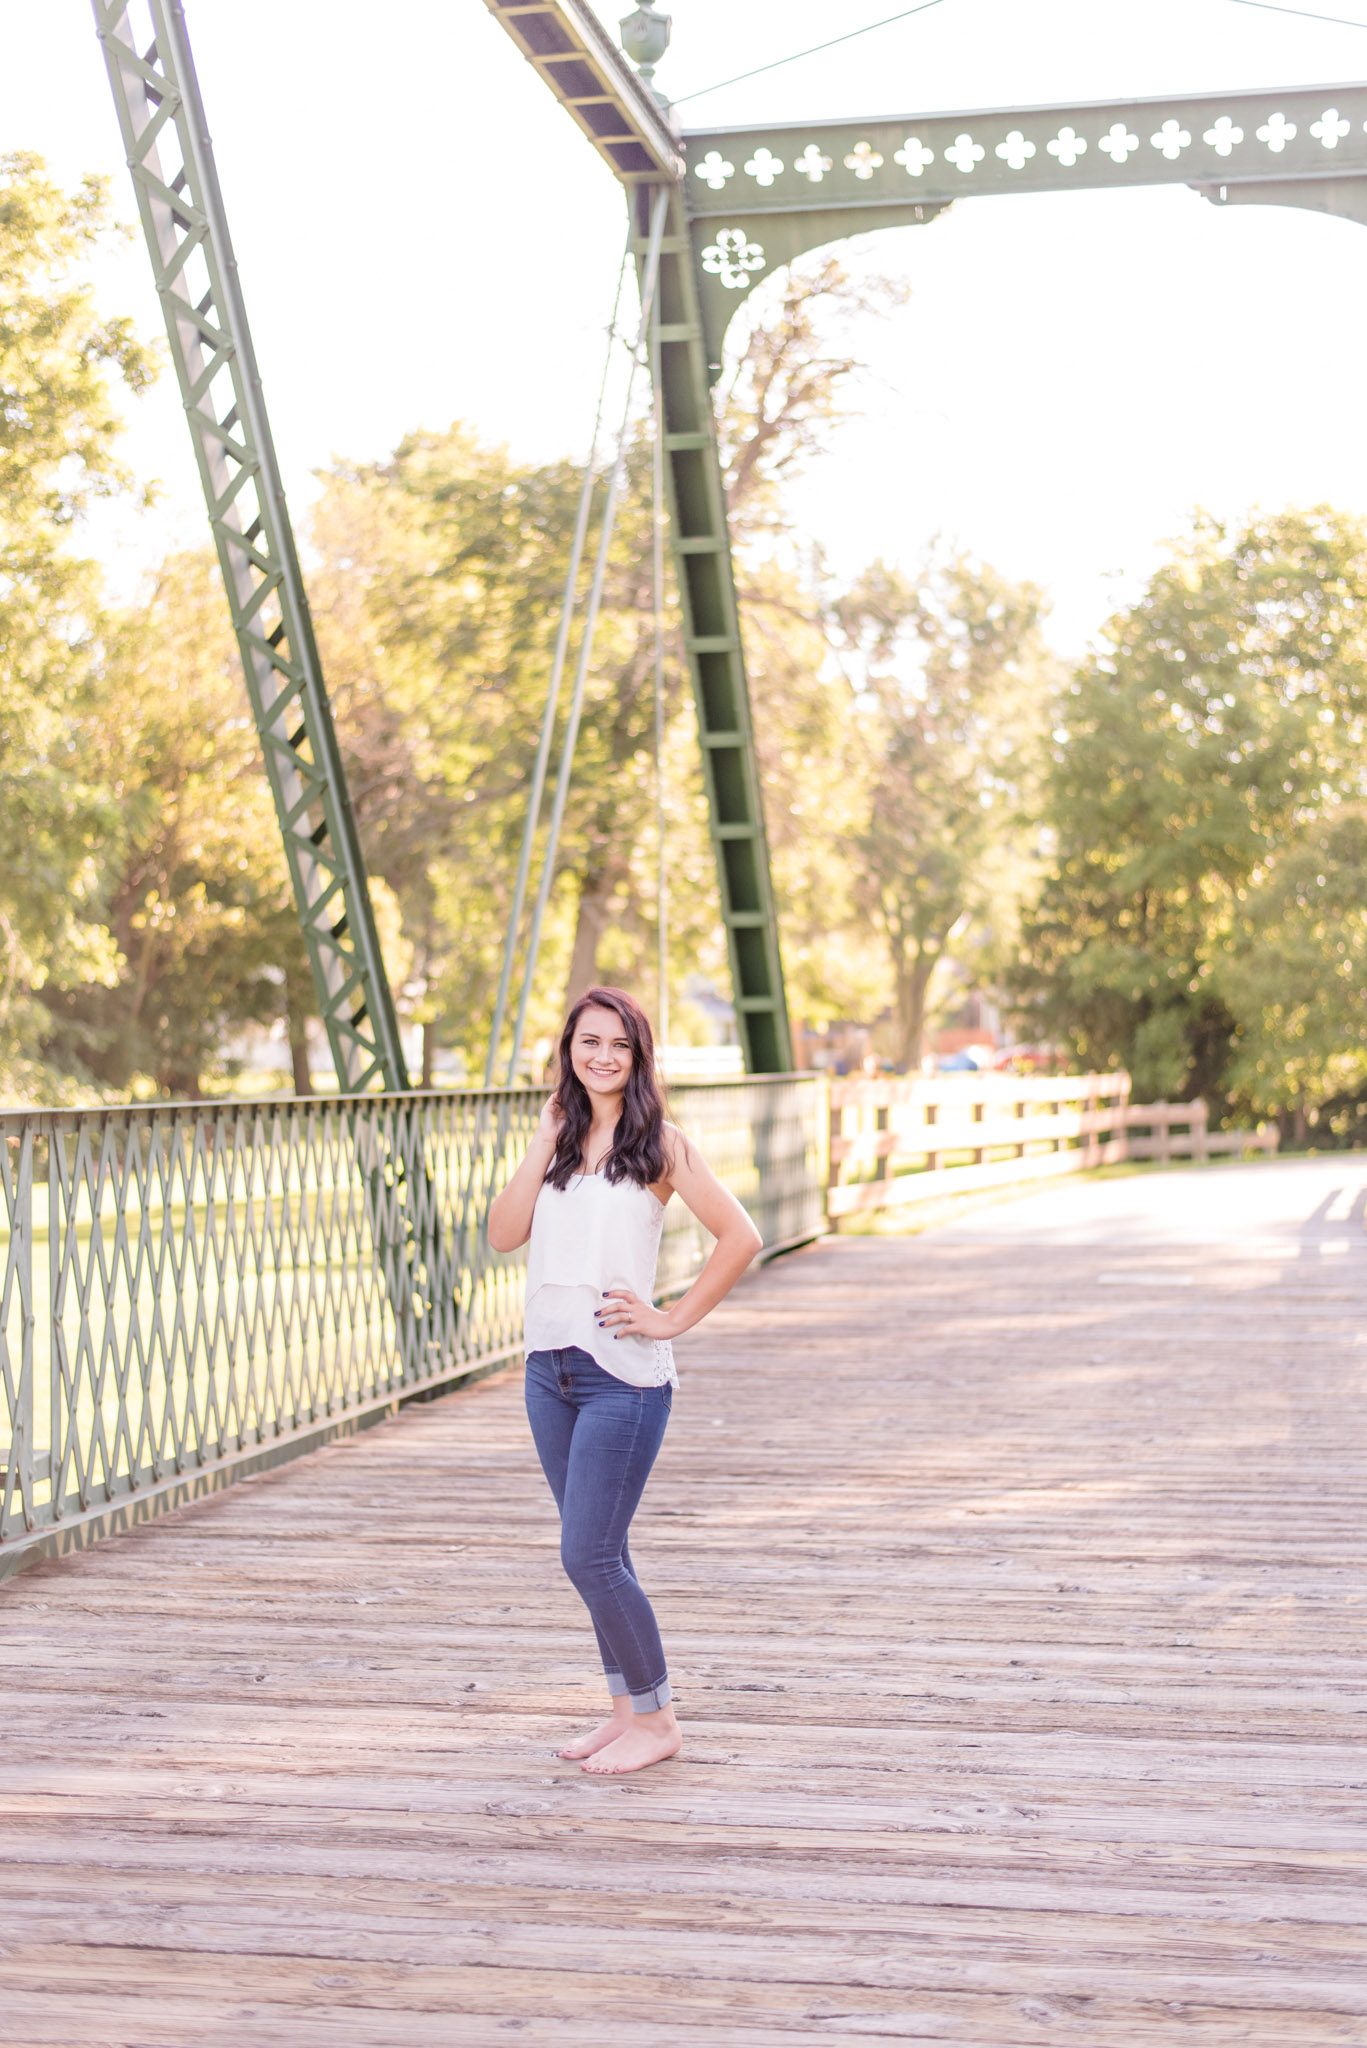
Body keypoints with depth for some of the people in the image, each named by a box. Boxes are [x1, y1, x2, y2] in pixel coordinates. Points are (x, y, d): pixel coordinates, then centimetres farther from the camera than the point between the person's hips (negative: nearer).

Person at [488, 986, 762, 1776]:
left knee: (589, 1556, -7)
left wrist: (674, 1319, -11)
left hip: (622, 1375, -6)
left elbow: (741, 1237, -11)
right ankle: (628, 1710, 23)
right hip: (549, 1368, 6)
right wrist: (543, 1145, -3)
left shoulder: (659, 1144, -5)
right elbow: (505, 1234, 3)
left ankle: (656, 1720, 8)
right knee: (598, 1555, 12)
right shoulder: (562, 1137, 12)